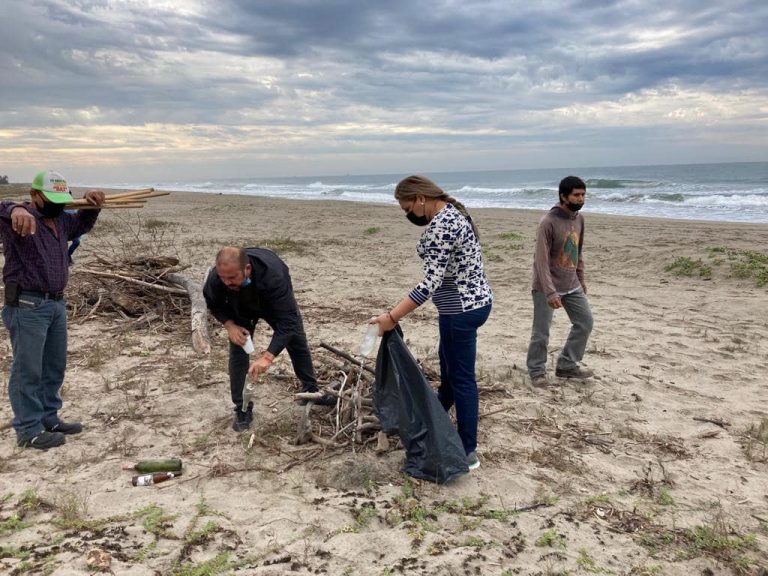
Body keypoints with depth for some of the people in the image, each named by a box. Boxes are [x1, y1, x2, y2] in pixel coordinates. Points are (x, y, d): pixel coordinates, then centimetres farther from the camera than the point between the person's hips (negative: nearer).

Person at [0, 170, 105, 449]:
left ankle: (49, 418, 30)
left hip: (57, 303, 8)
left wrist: (92, 204, 9)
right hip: (27, 306, -8)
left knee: (54, 367, 16)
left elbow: (83, 223, 30)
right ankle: (29, 430, 9)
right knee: (28, 370, 0)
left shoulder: (61, 220, 12)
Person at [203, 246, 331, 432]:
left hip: (276, 303, -1)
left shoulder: (273, 275, -49)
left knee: (298, 342, 7)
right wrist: (229, 325, -30)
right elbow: (214, 304, -13)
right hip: (240, 309, 1)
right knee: (238, 351, -8)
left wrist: (267, 356, -57)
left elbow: (287, 321, -49)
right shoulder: (215, 278, -38)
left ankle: (311, 391, 30)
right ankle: (242, 409, 6)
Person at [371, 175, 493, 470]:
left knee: (461, 378, 1)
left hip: (461, 310, -10)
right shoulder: (451, 212, 9)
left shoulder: (441, 225, -23)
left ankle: (467, 452, 13)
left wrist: (392, 316, -27)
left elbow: (431, 282, -28)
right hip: (472, 302, 10)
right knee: (449, 370, 25)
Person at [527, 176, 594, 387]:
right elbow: (541, 261, -22)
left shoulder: (579, 219, 5)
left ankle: (567, 365, 23)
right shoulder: (548, 222, -19)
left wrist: (581, 278, 17)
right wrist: (550, 292, -27)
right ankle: (537, 371, 19)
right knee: (541, 332, 1)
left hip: (572, 285, 8)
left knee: (585, 322, 11)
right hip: (547, 287, -7)